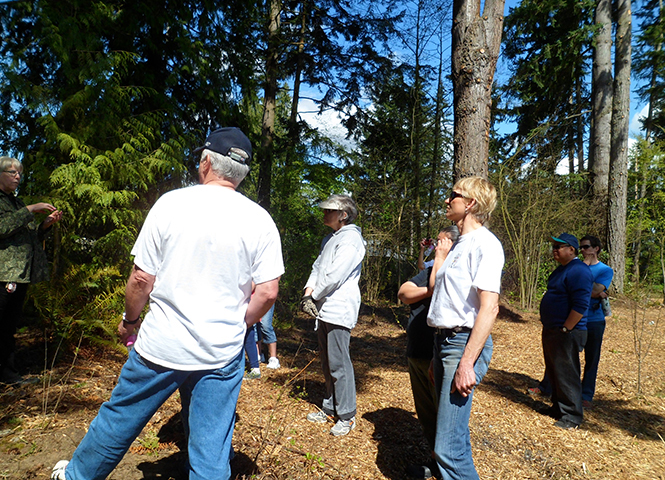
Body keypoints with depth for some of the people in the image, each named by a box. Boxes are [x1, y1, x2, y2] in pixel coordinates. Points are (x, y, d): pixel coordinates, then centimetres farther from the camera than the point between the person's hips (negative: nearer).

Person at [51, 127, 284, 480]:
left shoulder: (171, 203, -9)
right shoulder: (260, 220, -6)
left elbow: (141, 278, -6)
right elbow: (268, 292, -7)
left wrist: (130, 320, 11)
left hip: (162, 345, 0)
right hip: (223, 352, 1)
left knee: (120, 418, 24)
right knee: (211, 452, 13)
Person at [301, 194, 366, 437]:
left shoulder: (351, 238, -11)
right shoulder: (329, 239, 19)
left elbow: (335, 276, -18)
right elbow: (318, 267, 16)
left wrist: (314, 295, -7)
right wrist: (308, 293, -1)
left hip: (339, 309, -9)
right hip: (324, 309, 9)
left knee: (339, 363, -5)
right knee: (327, 362, 16)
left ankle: (347, 415, 8)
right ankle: (330, 409, 28)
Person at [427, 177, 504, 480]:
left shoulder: (485, 244, -11)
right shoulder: (459, 245, 18)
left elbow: (489, 307, -20)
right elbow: (434, 289, 15)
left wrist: (467, 363, -24)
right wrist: (439, 257, 19)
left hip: (465, 342, -9)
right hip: (443, 341, 9)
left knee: (448, 447, -11)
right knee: (454, 435, 18)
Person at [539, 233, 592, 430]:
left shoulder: (579, 271, -17)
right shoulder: (561, 269, 15)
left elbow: (580, 305, -23)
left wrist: (565, 329, -20)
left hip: (566, 334, -10)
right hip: (551, 331, 10)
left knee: (566, 374, -1)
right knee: (554, 372, 18)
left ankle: (572, 415, 11)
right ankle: (558, 407, 32)